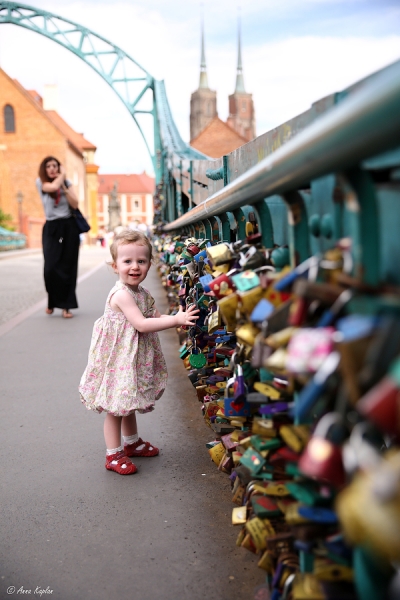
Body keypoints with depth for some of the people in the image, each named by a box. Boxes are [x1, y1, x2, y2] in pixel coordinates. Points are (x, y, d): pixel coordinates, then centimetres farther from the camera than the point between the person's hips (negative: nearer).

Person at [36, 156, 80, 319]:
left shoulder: (66, 182, 10)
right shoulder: (40, 182, 3)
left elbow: (75, 204, 0)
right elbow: (53, 186, -19)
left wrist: (64, 187, -7)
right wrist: (62, 175, -2)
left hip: (69, 227, 2)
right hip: (51, 228, -2)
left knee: (68, 267, -1)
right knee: (51, 267, -11)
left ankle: (66, 306, 5)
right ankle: (52, 302, 14)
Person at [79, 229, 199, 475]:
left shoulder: (143, 293, 6)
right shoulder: (121, 294, -23)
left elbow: (156, 317, 8)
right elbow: (141, 324, -29)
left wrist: (178, 317, -11)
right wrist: (176, 319, -30)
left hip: (134, 360, 9)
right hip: (118, 359, -9)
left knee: (129, 403, 23)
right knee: (116, 406, 2)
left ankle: (132, 442, 40)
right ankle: (114, 455, 14)